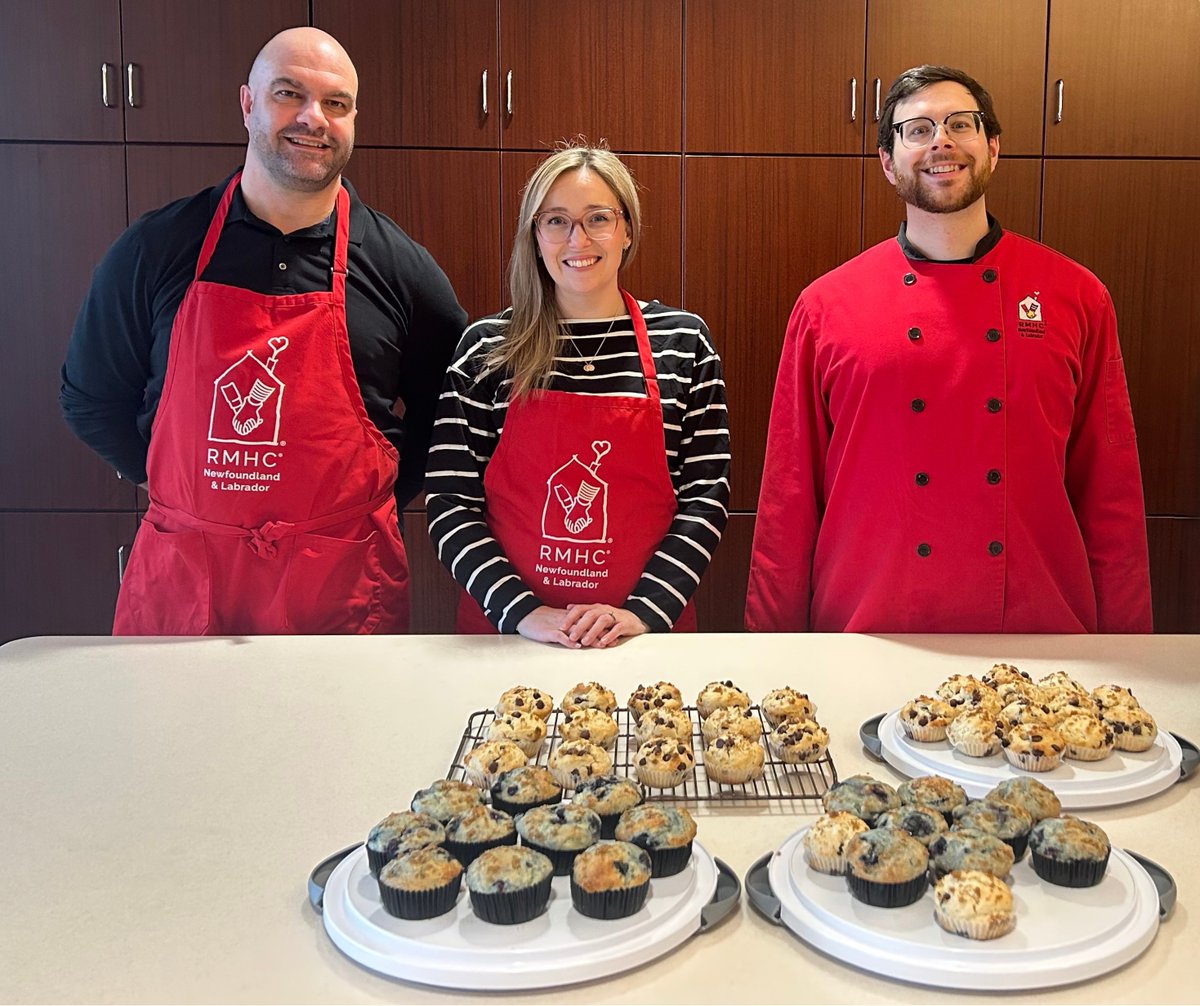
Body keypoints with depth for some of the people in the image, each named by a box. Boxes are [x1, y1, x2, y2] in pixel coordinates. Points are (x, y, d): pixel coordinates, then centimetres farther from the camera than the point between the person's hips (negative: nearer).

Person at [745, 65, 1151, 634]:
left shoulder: (1078, 298, 1)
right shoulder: (824, 306, -2)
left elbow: (1111, 497, 4)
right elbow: (788, 502, 0)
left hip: (1039, 630, 1)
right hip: (866, 631, -1)